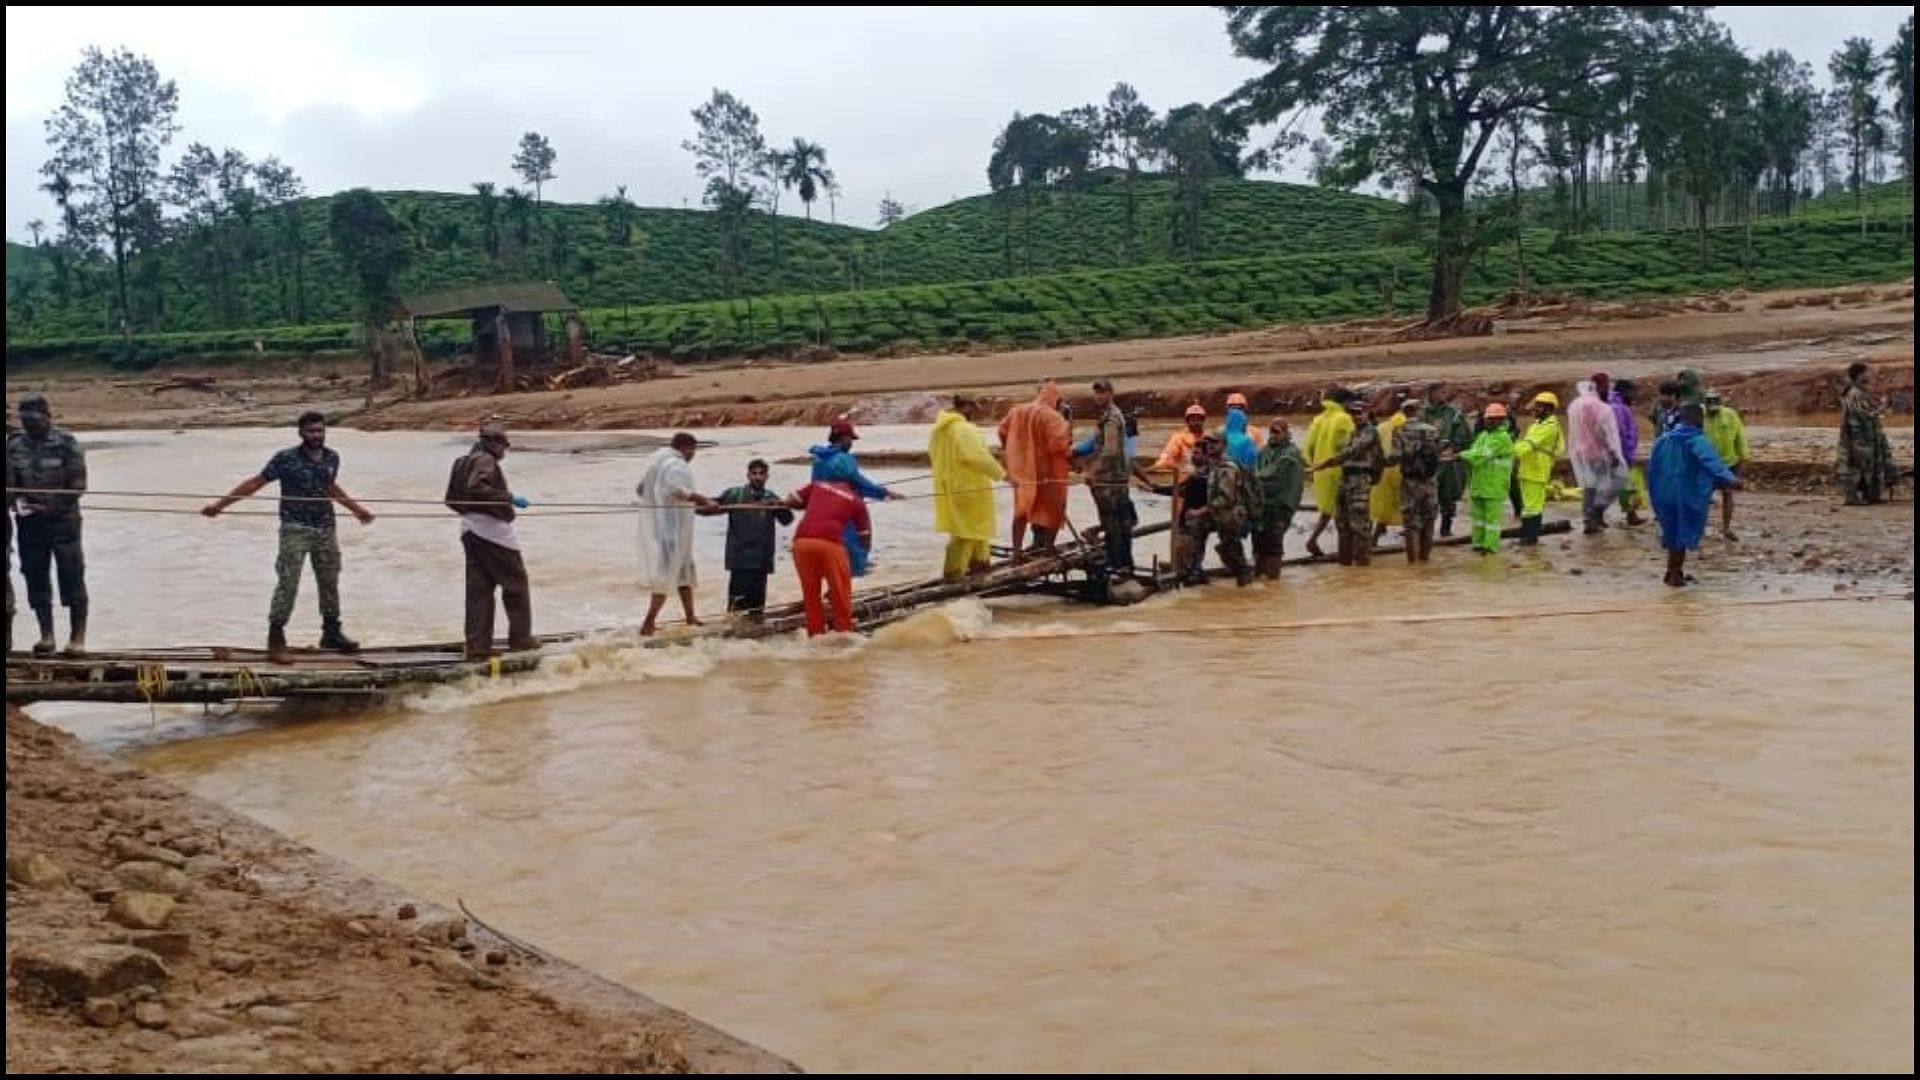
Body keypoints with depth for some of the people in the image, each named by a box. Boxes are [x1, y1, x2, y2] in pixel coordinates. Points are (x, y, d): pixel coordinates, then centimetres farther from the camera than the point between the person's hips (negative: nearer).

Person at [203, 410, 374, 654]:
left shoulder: (332, 458, 4)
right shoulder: (286, 459, -10)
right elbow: (256, 482, -5)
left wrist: (356, 509, 34)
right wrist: (220, 503, -8)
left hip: (326, 529, 5)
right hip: (295, 530, -5)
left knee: (330, 582, 11)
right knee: (287, 583, -7)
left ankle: (331, 632, 24)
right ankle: (276, 633, 3)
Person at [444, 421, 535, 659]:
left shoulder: (465, 461, 18)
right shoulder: (485, 460, -11)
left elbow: (452, 499, 18)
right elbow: (477, 488, -28)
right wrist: (509, 498, -25)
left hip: (469, 530, 9)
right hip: (491, 529, -9)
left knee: (478, 588, 7)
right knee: (515, 583, 4)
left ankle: (477, 646, 5)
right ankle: (520, 637, 8)